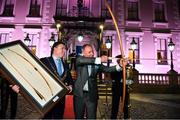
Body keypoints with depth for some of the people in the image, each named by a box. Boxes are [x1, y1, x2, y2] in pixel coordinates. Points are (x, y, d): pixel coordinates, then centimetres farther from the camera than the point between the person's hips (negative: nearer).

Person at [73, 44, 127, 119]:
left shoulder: (96, 63, 3)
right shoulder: (79, 60, -3)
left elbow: (107, 69, -8)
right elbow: (81, 60, -26)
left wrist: (119, 66, -25)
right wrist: (99, 60, -32)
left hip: (91, 95, 1)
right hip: (79, 94, -1)